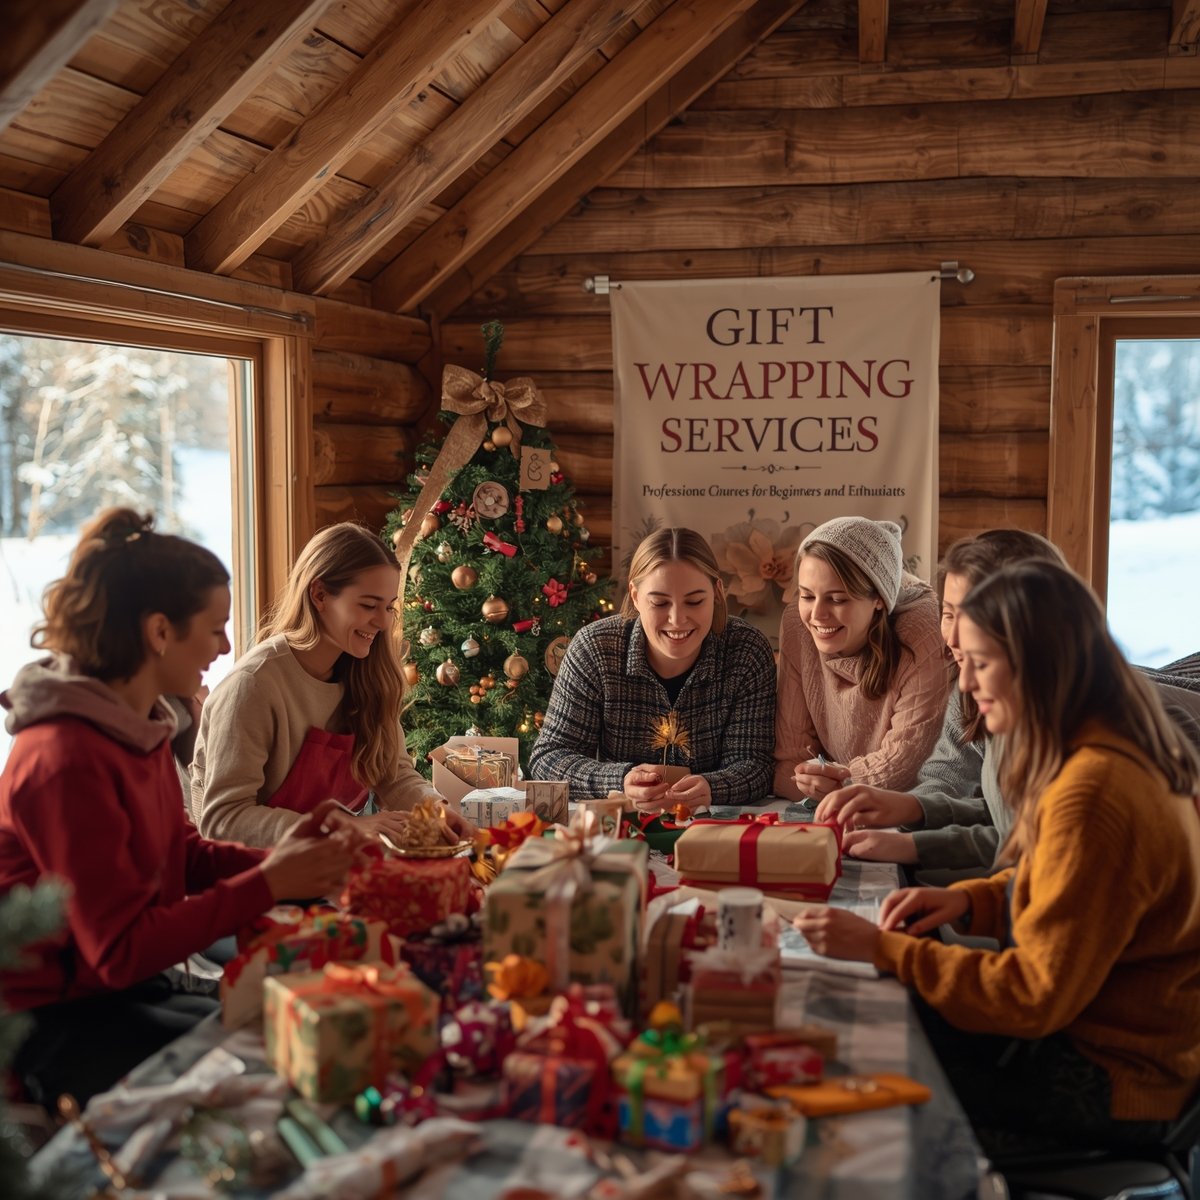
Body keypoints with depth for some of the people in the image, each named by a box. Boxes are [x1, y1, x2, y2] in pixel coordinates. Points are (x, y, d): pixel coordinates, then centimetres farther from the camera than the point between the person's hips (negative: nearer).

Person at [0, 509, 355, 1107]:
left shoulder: (140, 728, 3)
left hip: (125, 989, 9)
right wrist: (268, 885, -24)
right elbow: (123, 950, -25)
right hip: (57, 1024, -8)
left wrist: (279, 861, -8)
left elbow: (182, 855, 9)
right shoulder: (66, 761, -26)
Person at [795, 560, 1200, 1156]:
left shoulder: (1092, 794, -29)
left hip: (1110, 1073, -9)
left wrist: (883, 949, -21)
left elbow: (1037, 994, -24)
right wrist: (966, 899, -1)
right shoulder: (1121, 750, 2)